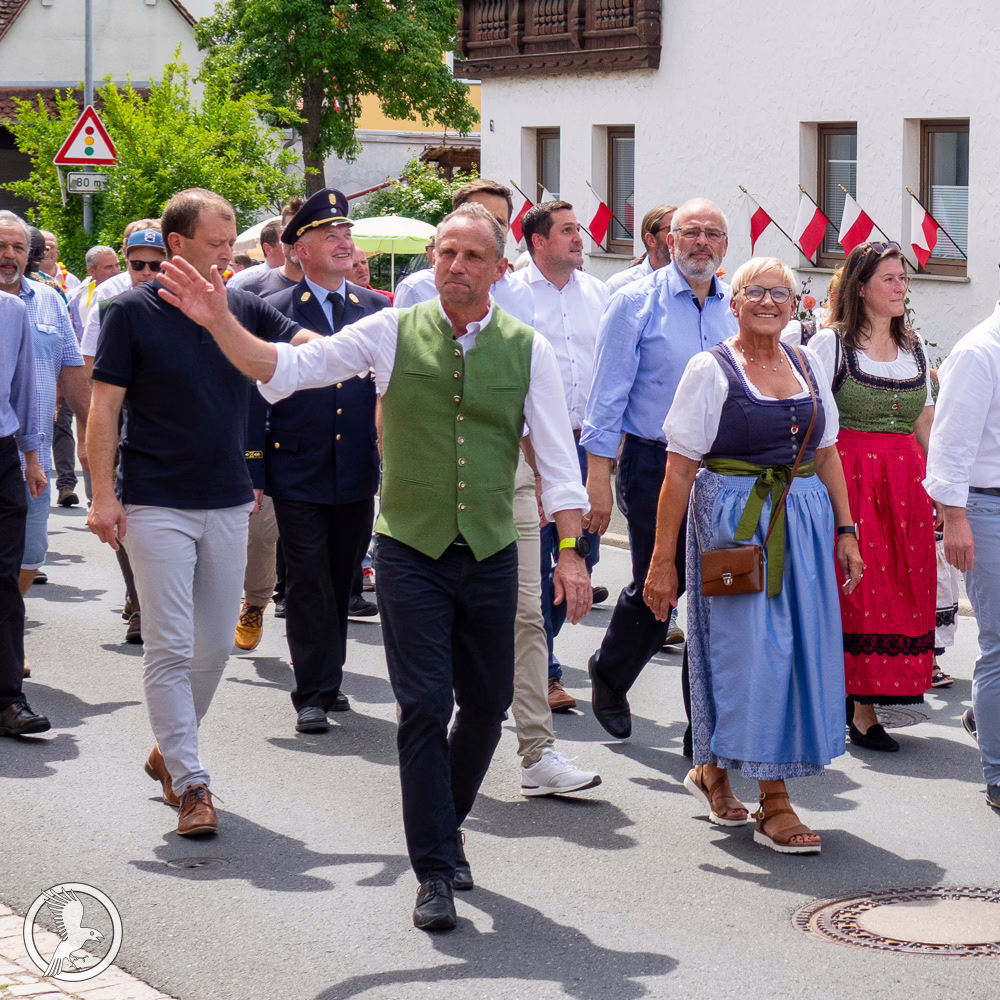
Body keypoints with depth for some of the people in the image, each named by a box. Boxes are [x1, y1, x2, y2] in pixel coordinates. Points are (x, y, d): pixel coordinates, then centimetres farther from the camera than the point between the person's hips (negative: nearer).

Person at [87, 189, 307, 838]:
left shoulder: (243, 310, 5)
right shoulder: (134, 313, -6)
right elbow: (104, 407, -5)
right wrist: (104, 494, -11)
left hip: (229, 503, 5)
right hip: (156, 506, -4)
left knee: (217, 644, 10)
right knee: (170, 647, -5)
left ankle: (170, 751, 30)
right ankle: (190, 783, 0)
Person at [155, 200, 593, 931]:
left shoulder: (527, 349, 0)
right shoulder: (394, 334, -3)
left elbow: (557, 456, 1)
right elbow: (287, 367, -6)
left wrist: (570, 552, -4)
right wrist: (220, 322, -21)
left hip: (491, 552, 2)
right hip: (412, 549, -2)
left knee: (487, 704, 10)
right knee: (425, 706, -6)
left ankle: (446, 825, 34)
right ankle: (436, 871, 2)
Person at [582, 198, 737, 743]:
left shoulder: (738, 309, 10)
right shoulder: (637, 302, -2)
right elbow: (608, 394, -4)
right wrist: (598, 477, -9)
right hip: (655, 466, -4)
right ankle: (609, 678, 28)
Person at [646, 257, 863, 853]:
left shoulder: (808, 366, 10)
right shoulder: (711, 370, -6)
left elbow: (827, 454, 16)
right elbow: (679, 470, -8)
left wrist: (845, 530, 8)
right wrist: (663, 561, -11)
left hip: (804, 520, 6)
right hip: (733, 523, -6)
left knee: (804, 644, 9)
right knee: (753, 650, -5)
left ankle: (713, 770, 28)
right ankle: (774, 804, 1)